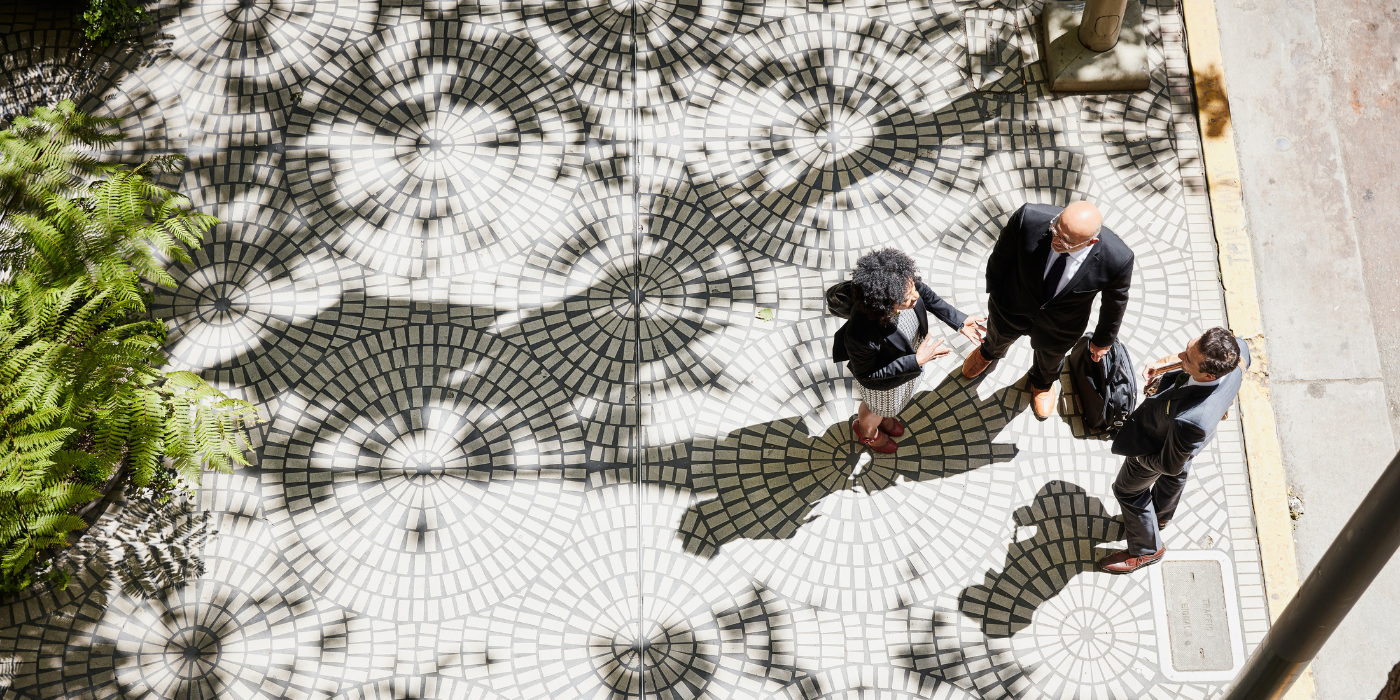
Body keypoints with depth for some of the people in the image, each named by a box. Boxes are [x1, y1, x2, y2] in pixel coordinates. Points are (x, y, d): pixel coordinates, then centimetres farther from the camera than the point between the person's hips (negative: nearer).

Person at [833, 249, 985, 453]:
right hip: (884, 381, -5)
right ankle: (866, 431, 66)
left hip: (912, 352, 5)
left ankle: (882, 417, 72)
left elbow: (927, 296, -9)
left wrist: (959, 321, -10)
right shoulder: (862, 335, -48)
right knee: (878, 408, 30)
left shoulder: (905, 282, -35)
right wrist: (917, 361, -32)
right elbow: (865, 374, -28)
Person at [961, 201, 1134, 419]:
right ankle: (988, 353, 73)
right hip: (1013, 308, 0)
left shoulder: (1117, 259, -38)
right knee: (998, 338, 35)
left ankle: (1042, 383, 71)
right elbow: (1001, 255, -16)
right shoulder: (1029, 219, -40)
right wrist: (993, 290, 0)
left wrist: (1103, 341, 2)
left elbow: (1115, 302, -15)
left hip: (1061, 326, 0)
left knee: (1050, 359, 34)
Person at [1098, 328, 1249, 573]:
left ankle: (1147, 550, 52)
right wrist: (1168, 377, -10)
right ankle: (1161, 516, 70)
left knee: (1128, 490, 26)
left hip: (1157, 447, -6)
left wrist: (1135, 452, -8)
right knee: (1175, 476, 37)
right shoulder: (1237, 349, -36)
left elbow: (1169, 465, -28)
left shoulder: (1191, 420, -50)